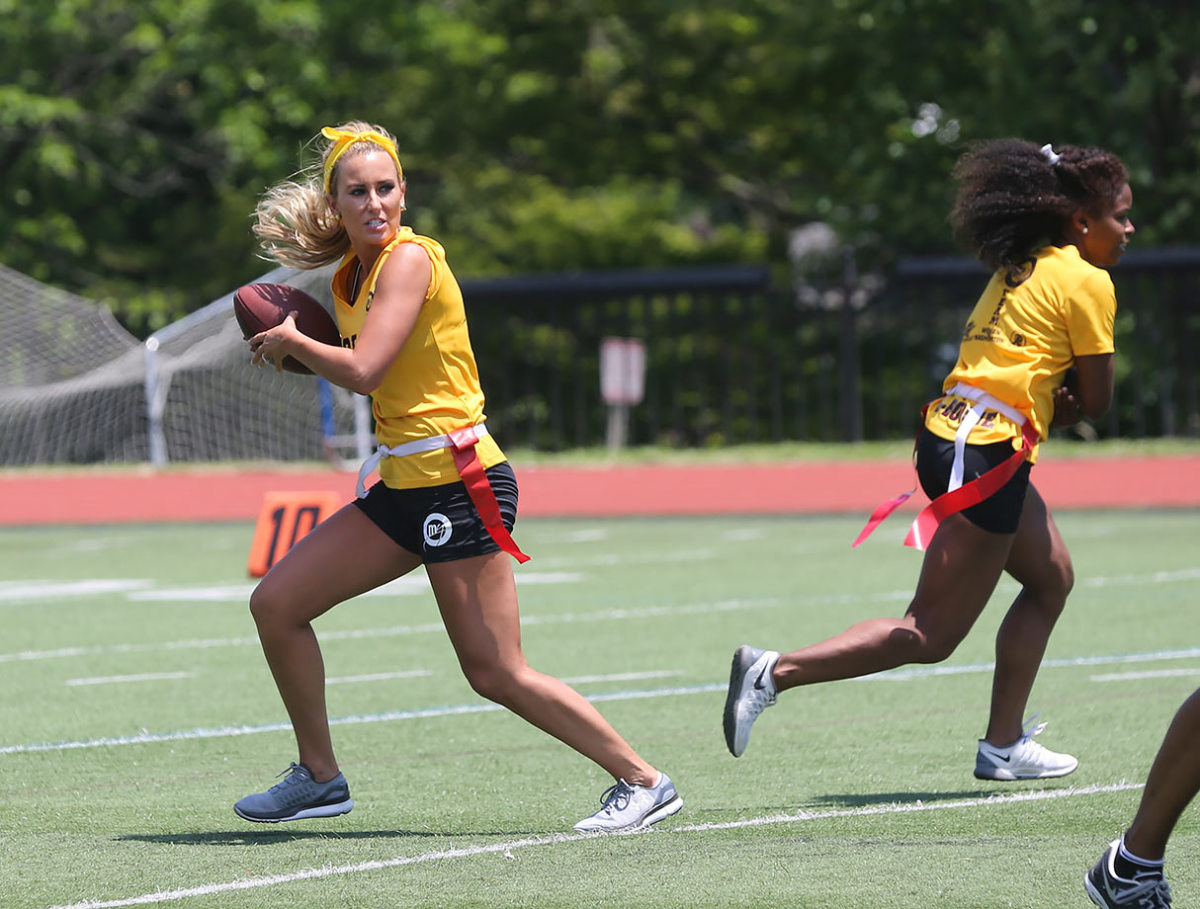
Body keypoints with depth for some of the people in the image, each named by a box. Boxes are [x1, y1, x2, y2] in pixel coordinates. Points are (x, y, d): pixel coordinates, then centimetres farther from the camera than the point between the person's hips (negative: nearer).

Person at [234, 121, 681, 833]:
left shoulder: (409, 258, -14)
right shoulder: (352, 274, 12)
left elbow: (364, 370, -24)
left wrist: (294, 340, -7)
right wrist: (296, 350, 7)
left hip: (458, 478, -9)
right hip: (404, 484, 9)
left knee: (498, 675, -9)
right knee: (276, 603, 7)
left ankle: (644, 781, 1)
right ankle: (320, 779, 18)